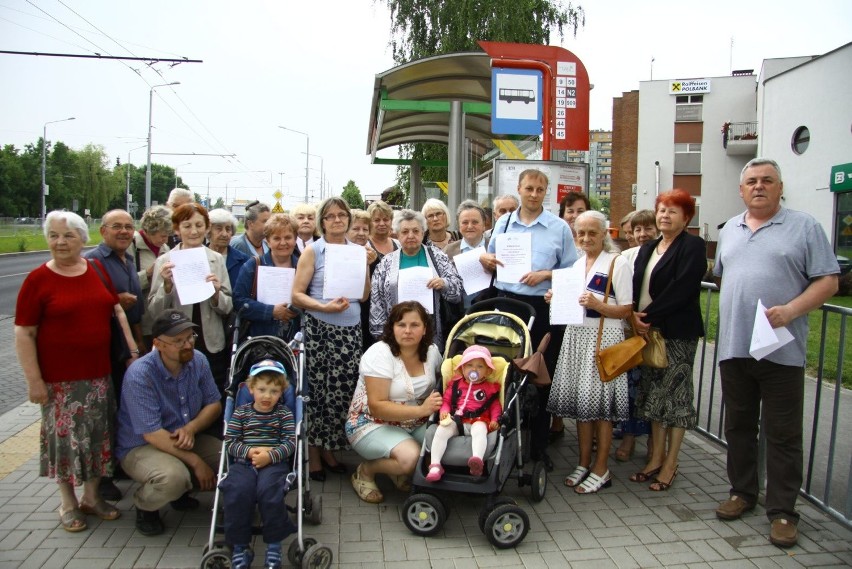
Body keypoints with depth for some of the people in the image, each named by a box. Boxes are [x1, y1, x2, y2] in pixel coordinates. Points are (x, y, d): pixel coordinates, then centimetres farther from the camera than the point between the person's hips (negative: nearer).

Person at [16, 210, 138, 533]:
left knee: (97, 434, 13)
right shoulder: (38, 280, -7)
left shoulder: (99, 271, 4)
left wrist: (134, 351, 6)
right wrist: (34, 380, -11)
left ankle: (92, 497, 30)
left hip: (99, 373, 4)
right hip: (60, 378, -4)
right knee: (65, 436, 6)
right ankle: (68, 503, 26)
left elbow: (118, 310, 11)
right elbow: (24, 334, -7)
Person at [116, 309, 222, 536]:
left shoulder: (198, 360, -7)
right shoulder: (140, 374, -24)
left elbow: (214, 404, 1)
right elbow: (152, 434, -26)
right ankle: (144, 507, 0)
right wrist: (196, 462, -26)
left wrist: (191, 428, -20)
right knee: (174, 476, -36)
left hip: (185, 439, 6)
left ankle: (181, 491, 11)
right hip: (141, 446, -6)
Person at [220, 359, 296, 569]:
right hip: (243, 463, 2)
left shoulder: (284, 413, 8)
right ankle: (240, 546, -11)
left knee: (268, 490, -30)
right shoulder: (241, 412, 12)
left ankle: (274, 544, -10)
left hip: (274, 463, -1)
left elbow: (291, 442, 0)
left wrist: (270, 455, -17)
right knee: (236, 491, -27)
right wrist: (248, 451, -11)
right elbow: (230, 442, 6)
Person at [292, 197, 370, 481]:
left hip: (351, 329, 4)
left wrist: (367, 266, -1)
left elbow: (364, 296, 12)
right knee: (317, 391, 0)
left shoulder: (357, 250, 9)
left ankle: (329, 449, 23)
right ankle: (313, 455, 16)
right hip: (319, 329, -3)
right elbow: (297, 295, -6)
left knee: (344, 390, 5)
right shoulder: (313, 251, -1)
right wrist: (324, 307, -19)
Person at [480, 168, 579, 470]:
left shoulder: (560, 228, 3)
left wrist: (545, 274, -13)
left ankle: (539, 445, 19)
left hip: (543, 308, -2)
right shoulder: (503, 224, 12)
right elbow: (491, 265, 19)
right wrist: (484, 259, -3)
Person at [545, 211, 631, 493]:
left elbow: (626, 310, -7)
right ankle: (584, 463, 22)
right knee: (580, 399, 9)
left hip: (604, 338, -6)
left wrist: (597, 305, -21)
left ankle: (601, 469, 12)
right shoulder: (576, 264, 16)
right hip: (576, 336, 6)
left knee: (599, 401, -2)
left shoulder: (617, 263, -4)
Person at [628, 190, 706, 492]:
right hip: (648, 331, 7)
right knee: (653, 394, 12)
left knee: (675, 394, 2)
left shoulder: (693, 246, -7)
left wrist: (649, 316, -18)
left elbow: (681, 289, -17)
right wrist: (635, 314, -6)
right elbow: (636, 286, 12)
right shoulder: (648, 248, 16)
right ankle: (657, 458, 23)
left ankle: (670, 464, 13)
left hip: (677, 333, -7)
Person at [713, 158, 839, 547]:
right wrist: (731, 314, 12)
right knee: (738, 426, 14)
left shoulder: (804, 227, 0)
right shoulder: (729, 230, 15)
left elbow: (827, 281, -5)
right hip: (733, 347, 5)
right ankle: (742, 492, 29)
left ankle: (782, 511, 14)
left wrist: (790, 311, -18)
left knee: (783, 435, 3)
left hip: (781, 351, -4)